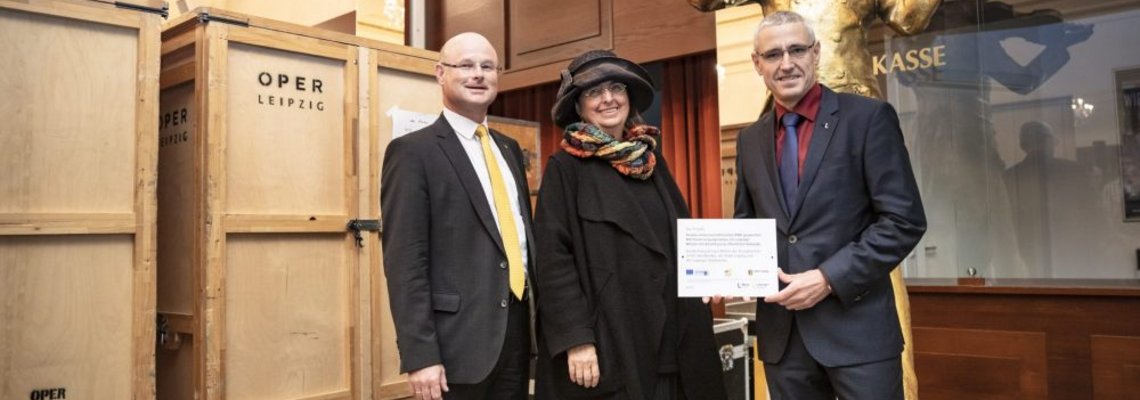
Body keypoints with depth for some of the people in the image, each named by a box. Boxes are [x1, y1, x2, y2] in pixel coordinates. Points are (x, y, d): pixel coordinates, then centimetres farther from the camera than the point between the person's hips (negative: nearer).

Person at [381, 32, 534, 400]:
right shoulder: (413, 151, -7)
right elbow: (404, 261, -13)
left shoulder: (510, 149, 14)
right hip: (458, 339, -6)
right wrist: (420, 355, -17)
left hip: (517, 329, 6)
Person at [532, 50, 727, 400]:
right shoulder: (565, 168, -4)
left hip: (666, 338, 5)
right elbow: (552, 259, -11)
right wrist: (576, 339, -18)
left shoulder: (652, 162, 11)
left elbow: (682, 238, 17)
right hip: (604, 341, -5)